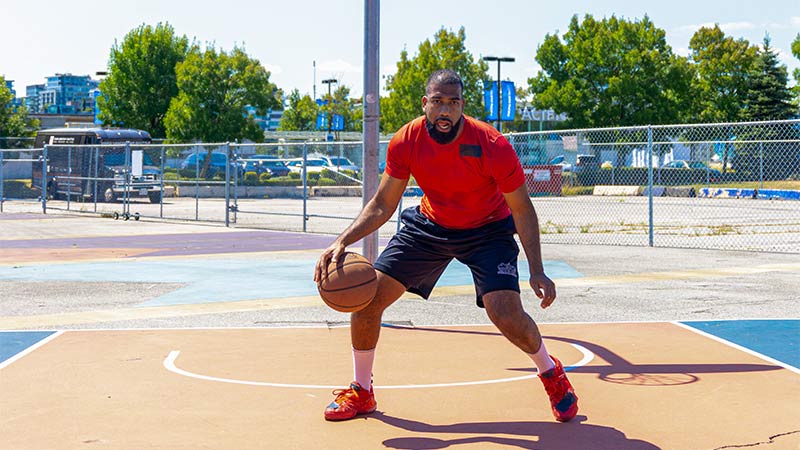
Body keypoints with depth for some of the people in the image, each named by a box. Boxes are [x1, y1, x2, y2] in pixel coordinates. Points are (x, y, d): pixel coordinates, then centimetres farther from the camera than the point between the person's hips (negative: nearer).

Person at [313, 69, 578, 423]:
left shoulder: (492, 146, -28)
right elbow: (382, 205, -7)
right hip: (428, 225, 4)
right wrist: (343, 241, -21)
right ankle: (361, 392, 16)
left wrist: (537, 271, -23)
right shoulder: (406, 142, -19)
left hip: (487, 230, -3)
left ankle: (552, 374, 11)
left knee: (506, 314, -23)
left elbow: (522, 210, -17)